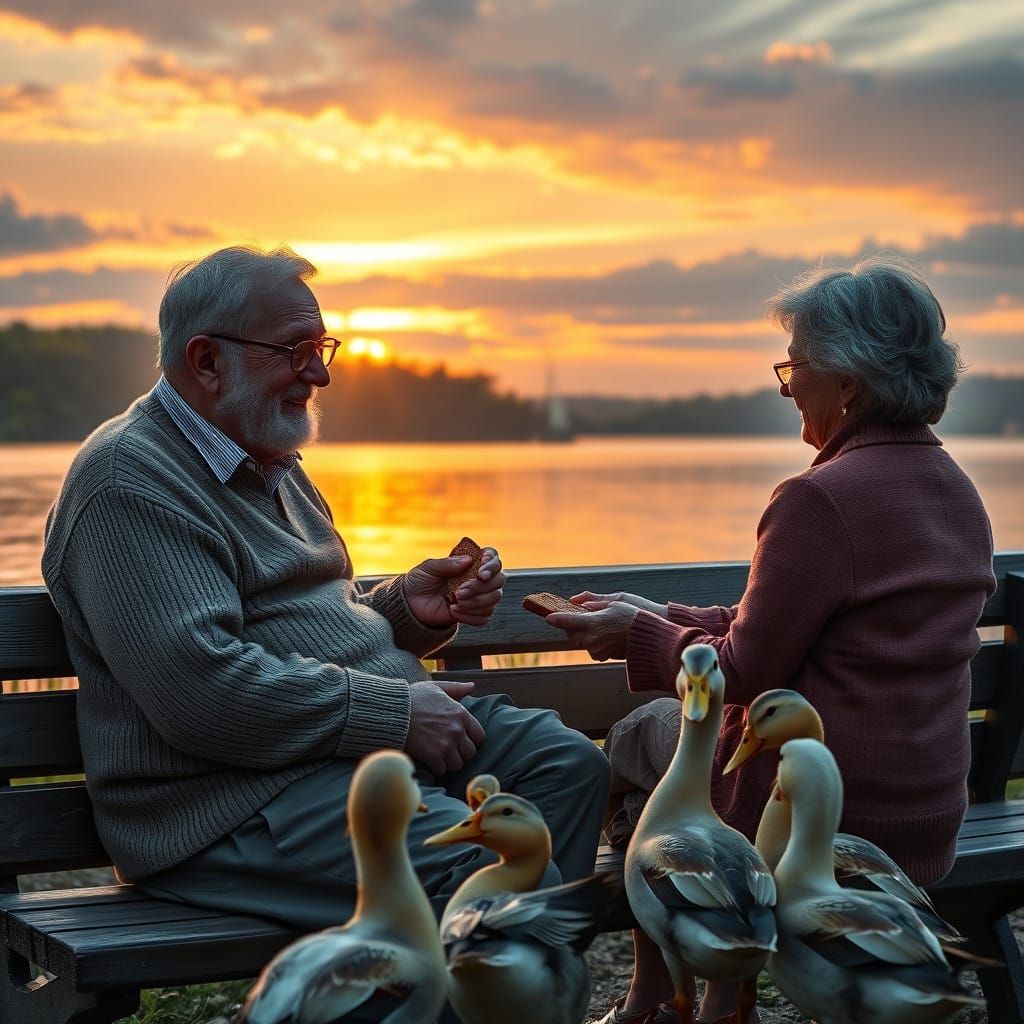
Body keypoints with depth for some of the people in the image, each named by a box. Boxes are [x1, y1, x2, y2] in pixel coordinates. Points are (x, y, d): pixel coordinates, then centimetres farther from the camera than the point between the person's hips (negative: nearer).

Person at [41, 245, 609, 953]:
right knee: (482, 859, -29)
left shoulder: (272, 465, 21)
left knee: (568, 764, -4)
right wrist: (395, 714, -19)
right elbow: (200, 689, -24)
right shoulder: (130, 483, -12)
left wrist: (408, 610, 7)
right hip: (236, 795, -10)